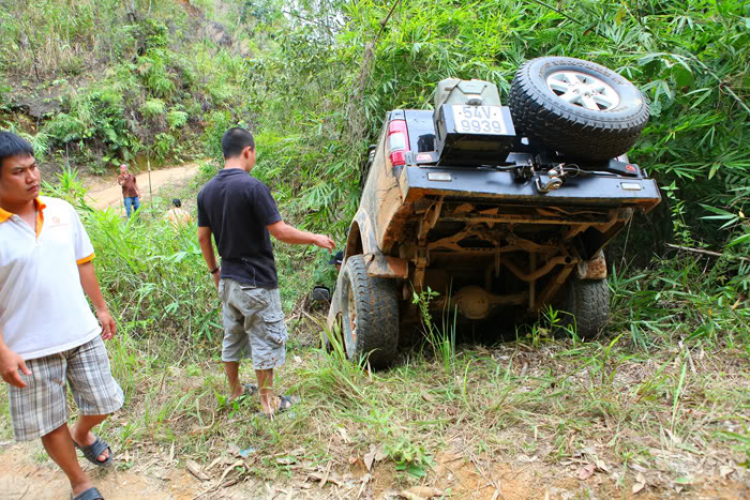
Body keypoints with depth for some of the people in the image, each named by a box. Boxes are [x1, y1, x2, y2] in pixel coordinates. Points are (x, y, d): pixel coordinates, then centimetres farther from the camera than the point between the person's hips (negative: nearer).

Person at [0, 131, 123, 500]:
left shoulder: (61, 211, 0)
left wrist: (101, 308, 14)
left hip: (82, 334, 4)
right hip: (31, 349, -4)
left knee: (103, 403, 15)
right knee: (51, 424, 11)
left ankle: (82, 434, 49)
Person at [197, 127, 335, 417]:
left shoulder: (207, 191, 3)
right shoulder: (252, 187, -19)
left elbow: (203, 236, 9)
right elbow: (280, 232, -20)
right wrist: (316, 239, -7)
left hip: (227, 280, 7)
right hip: (256, 282, -7)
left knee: (232, 336, 20)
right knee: (265, 341, 5)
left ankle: (234, 390, 36)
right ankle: (269, 401, 16)